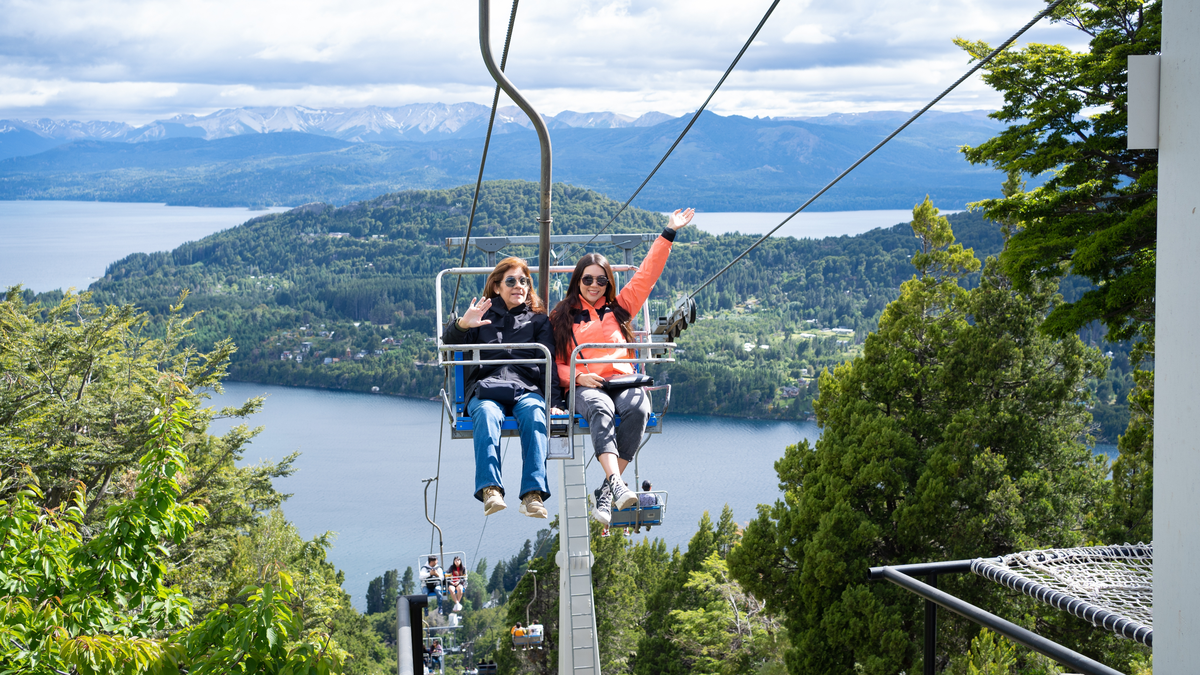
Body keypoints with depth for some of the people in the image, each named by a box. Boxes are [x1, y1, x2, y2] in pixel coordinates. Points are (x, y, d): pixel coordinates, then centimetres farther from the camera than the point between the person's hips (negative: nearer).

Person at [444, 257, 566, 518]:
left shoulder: (538, 320, 26)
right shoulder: (484, 315, 25)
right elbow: (450, 341, 10)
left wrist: (554, 401, -4)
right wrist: (462, 325, -15)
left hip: (527, 388, 0)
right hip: (486, 389, 0)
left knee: (534, 414, -36)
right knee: (487, 414, -36)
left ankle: (533, 495, -47)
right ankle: (490, 491, -50)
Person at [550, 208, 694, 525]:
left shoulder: (620, 307, 24)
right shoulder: (562, 317, 18)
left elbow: (647, 273, 23)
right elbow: (556, 364, 12)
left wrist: (668, 234, 21)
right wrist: (579, 376, -8)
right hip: (584, 388, -2)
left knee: (638, 408, -35)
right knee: (601, 408, -39)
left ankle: (606, 493, -34)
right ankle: (618, 485, -56)